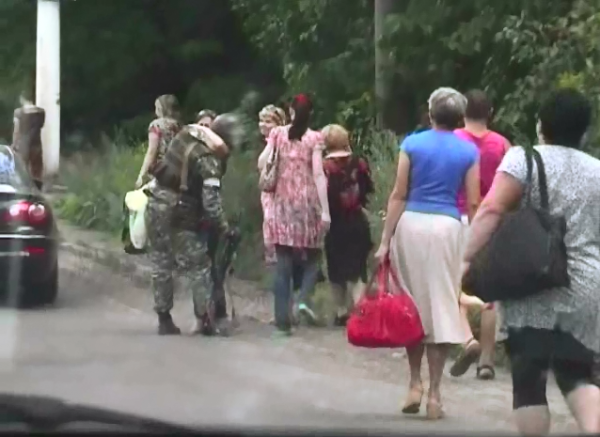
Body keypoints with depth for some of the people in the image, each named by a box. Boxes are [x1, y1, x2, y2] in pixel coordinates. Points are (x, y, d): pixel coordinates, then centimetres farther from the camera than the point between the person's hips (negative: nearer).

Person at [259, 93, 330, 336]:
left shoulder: (277, 133, 3)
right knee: (312, 256, 13)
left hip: (282, 202, 2)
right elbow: (318, 174, -8)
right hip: (307, 201, -2)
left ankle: (282, 319, 2)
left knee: (283, 263, 4)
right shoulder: (314, 138, -3)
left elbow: (262, 163, 0)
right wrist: (325, 209, -7)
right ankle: (304, 299, -11)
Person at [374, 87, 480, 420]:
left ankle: (415, 384, 10)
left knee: (412, 304, 12)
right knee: (441, 307, 2)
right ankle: (434, 394, 1)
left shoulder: (412, 144, 3)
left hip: (410, 224, 0)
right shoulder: (469, 151, 4)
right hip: (446, 227, 0)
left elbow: (398, 195, -1)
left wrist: (385, 240, 1)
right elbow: (472, 203, 2)